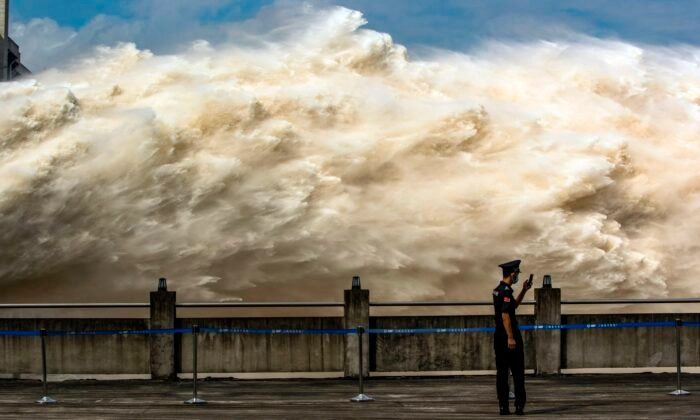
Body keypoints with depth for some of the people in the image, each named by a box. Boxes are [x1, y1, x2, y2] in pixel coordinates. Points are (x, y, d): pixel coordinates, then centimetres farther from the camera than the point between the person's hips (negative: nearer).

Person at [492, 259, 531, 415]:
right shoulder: (506, 291, -16)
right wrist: (511, 338, -24)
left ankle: (503, 406, 4)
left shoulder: (498, 290, 13)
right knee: (517, 372, -1)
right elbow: (505, 315, -23)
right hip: (509, 334, -8)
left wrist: (524, 291, 21)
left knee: (501, 372, 6)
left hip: (498, 335, 8)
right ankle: (519, 405, -2)